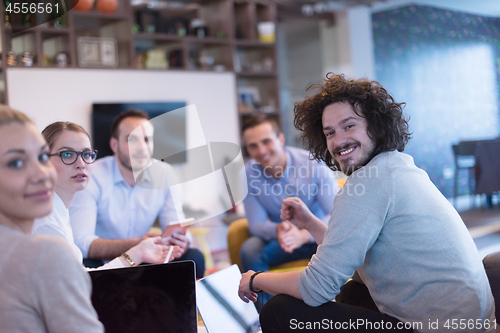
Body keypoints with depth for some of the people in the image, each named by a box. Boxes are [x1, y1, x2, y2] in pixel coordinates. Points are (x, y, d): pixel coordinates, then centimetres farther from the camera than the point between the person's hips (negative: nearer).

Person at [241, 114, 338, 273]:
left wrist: (304, 235, -38)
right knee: (250, 249, -27)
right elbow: (256, 224, -6)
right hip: (282, 239, 2)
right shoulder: (249, 173, -9)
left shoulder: (314, 164, -17)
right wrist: (277, 230, -31)